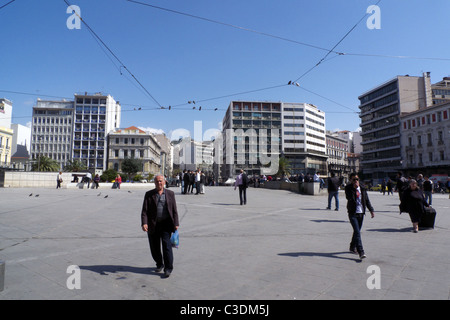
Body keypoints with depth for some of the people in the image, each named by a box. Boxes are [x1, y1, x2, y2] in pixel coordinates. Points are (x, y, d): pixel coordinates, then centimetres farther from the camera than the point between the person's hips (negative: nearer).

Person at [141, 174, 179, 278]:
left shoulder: (170, 194, 5)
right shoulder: (149, 194, 4)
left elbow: (174, 210, 6)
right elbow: (144, 210, -2)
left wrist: (176, 223, -1)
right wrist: (144, 223, -16)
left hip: (166, 224, -1)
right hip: (153, 225, 1)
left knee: (166, 244, -11)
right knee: (154, 247, 10)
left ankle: (168, 268, -2)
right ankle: (159, 264, 32)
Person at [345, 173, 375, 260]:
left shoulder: (363, 189, 7)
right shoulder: (348, 188, -6)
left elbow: (367, 200, 14)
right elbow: (349, 198, -23)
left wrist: (371, 210, 10)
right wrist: (354, 188, -25)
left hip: (361, 213, 5)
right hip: (353, 213, -5)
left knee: (357, 231, 14)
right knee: (357, 232, -13)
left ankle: (352, 247, 33)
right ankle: (361, 252, -15)